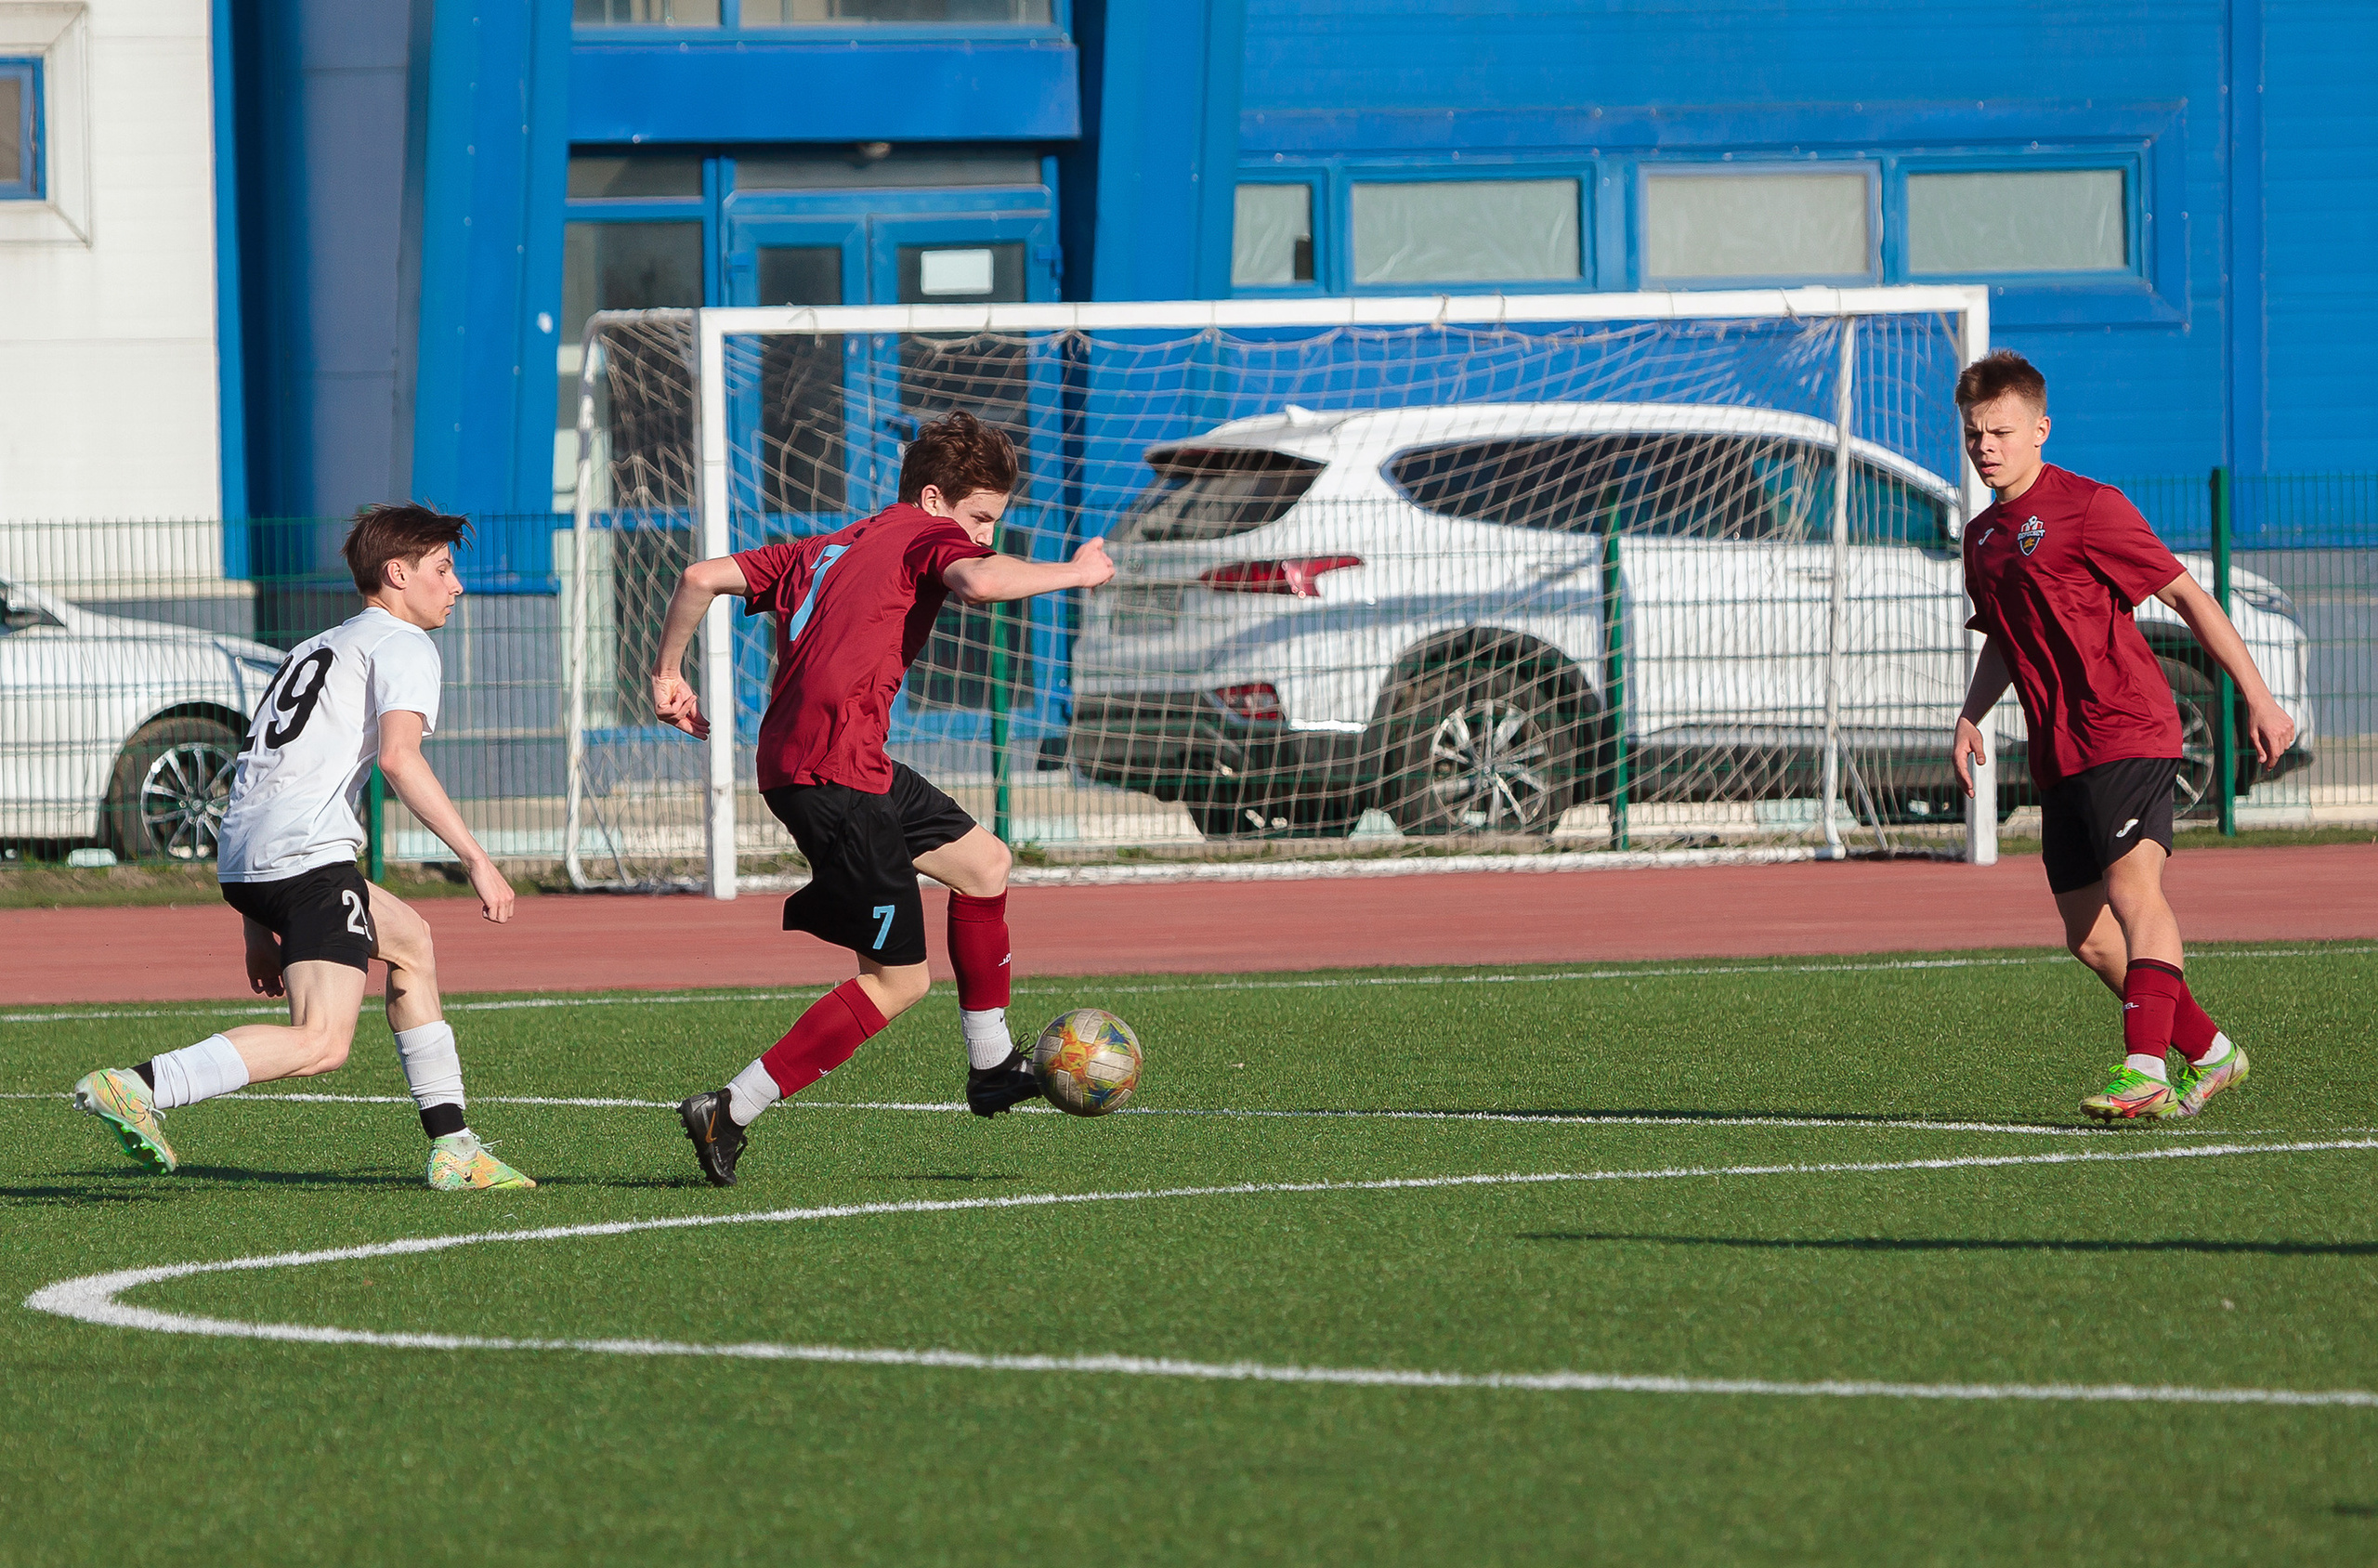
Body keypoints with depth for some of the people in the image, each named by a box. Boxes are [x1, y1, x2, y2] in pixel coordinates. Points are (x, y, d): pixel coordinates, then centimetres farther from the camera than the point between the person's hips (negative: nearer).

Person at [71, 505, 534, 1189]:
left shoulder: (313, 650, 31)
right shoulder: (401, 644, 5)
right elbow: (397, 755, -15)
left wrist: (261, 929, 30)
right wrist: (477, 859, -15)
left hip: (243, 861, 9)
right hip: (308, 852, -9)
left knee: (410, 942, 29)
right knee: (321, 1043, -18)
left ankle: (452, 1147, 26)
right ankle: (139, 1088, -32)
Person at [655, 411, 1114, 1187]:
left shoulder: (824, 549, 24)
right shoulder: (929, 534, 1)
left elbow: (702, 578, 17)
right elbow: (980, 581, -22)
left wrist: (667, 673, 25)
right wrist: (1074, 572, -7)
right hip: (834, 768, -10)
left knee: (983, 862, 24)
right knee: (897, 981, -5)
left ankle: (992, 1066, 33)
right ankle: (729, 1113, -9)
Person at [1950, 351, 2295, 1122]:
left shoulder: (2087, 508, -7)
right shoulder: (1982, 536, 16)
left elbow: (2186, 595, -6)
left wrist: (2257, 696, -9)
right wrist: (1971, 716, 11)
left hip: (2126, 732, -8)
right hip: (2060, 759, 8)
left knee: (2133, 886, -24)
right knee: (2089, 936, 5)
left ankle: (2145, 1071, -33)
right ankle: (2208, 1053, 18)